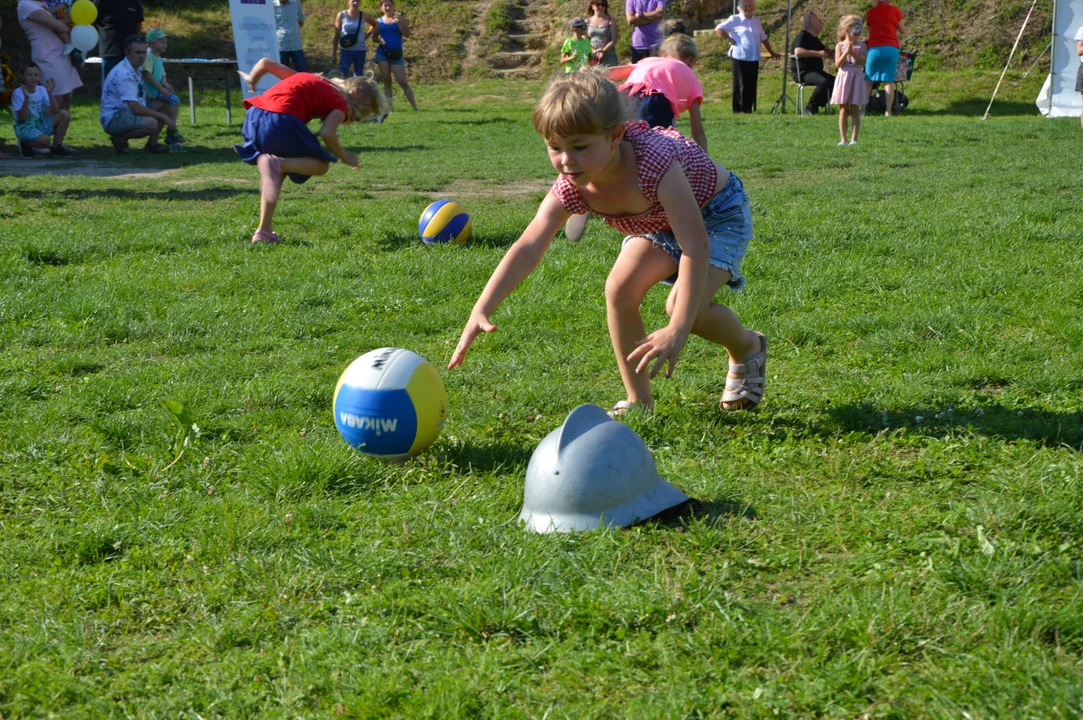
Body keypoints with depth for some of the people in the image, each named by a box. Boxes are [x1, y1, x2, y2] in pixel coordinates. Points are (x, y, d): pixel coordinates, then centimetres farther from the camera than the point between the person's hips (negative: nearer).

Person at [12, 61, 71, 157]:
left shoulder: (41, 90, -1)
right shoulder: (18, 93, -14)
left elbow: (55, 111, -9)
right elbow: (22, 117, -21)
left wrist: (50, 93, -22)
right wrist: (27, 98, -32)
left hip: (41, 124, 6)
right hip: (25, 127, -6)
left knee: (65, 114, -13)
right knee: (45, 140, -36)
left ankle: (56, 146, 1)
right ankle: (25, 144, -1)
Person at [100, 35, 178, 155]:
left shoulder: (138, 69, 9)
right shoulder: (123, 73, -23)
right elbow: (135, 108, -28)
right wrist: (163, 117, -22)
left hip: (129, 113, 10)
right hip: (114, 118, -10)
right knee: (151, 123, -32)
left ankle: (152, 144, 8)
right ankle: (120, 139, -11)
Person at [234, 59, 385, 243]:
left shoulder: (307, 79, 30)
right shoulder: (340, 103, 10)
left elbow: (266, 62, 28)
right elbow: (327, 133, -9)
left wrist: (251, 79, 46)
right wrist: (345, 156, 7)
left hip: (253, 116, 7)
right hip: (282, 120, -7)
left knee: (275, 173, 25)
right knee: (321, 165, 11)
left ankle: (264, 231, 18)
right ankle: (279, 164, -17)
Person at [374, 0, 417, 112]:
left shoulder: (399, 17, 3)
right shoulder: (379, 21, 6)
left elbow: (407, 34, -5)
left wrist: (399, 22, -16)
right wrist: (379, 39, -12)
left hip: (396, 54, -2)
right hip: (382, 54, 2)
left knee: (402, 82, -8)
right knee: (386, 81, 3)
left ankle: (415, 107, -6)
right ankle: (389, 106, 6)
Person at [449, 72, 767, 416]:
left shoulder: (653, 162, -43)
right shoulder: (570, 188, -25)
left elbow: (695, 247, -46)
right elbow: (526, 250, -30)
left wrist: (678, 330, -52)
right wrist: (481, 311, -44)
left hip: (719, 211, -6)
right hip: (657, 224, 6)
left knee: (684, 305, -25)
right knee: (620, 288, -18)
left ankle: (748, 348, 10)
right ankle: (638, 402, -1)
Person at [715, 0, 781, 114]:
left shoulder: (756, 21, 14)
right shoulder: (734, 20, -1)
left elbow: (763, 38, 23)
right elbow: (718, 30, -3)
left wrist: (771, 52, 25)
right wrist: (730, 39, -9)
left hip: (754, 59, 5)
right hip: (739, 58, -5)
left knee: (751, 86, 4)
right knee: (740, 85, -3)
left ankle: (748, 109, 11)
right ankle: (738, 110, 1)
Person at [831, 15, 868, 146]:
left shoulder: (861, 45, 2)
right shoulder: (840, 46, 0)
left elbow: (863, 61, -11)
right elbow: (838, 64, -8)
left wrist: (853, 52, -21)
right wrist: (846, 52, -19)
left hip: (856, 78, 0)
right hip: (843, 78, 0)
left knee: (855, 111, 1)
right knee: (843, 111, 3)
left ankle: (854, 139, 1)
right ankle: (843, 139, 6)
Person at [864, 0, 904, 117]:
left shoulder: (871, 12, 5)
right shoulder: (895, 10, 3)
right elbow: (903, 30, 8)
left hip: (875, 49, 0)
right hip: (892, 49, 0)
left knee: (869, 80, 9)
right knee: (889, 80, 2)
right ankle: (888, 111, -2)